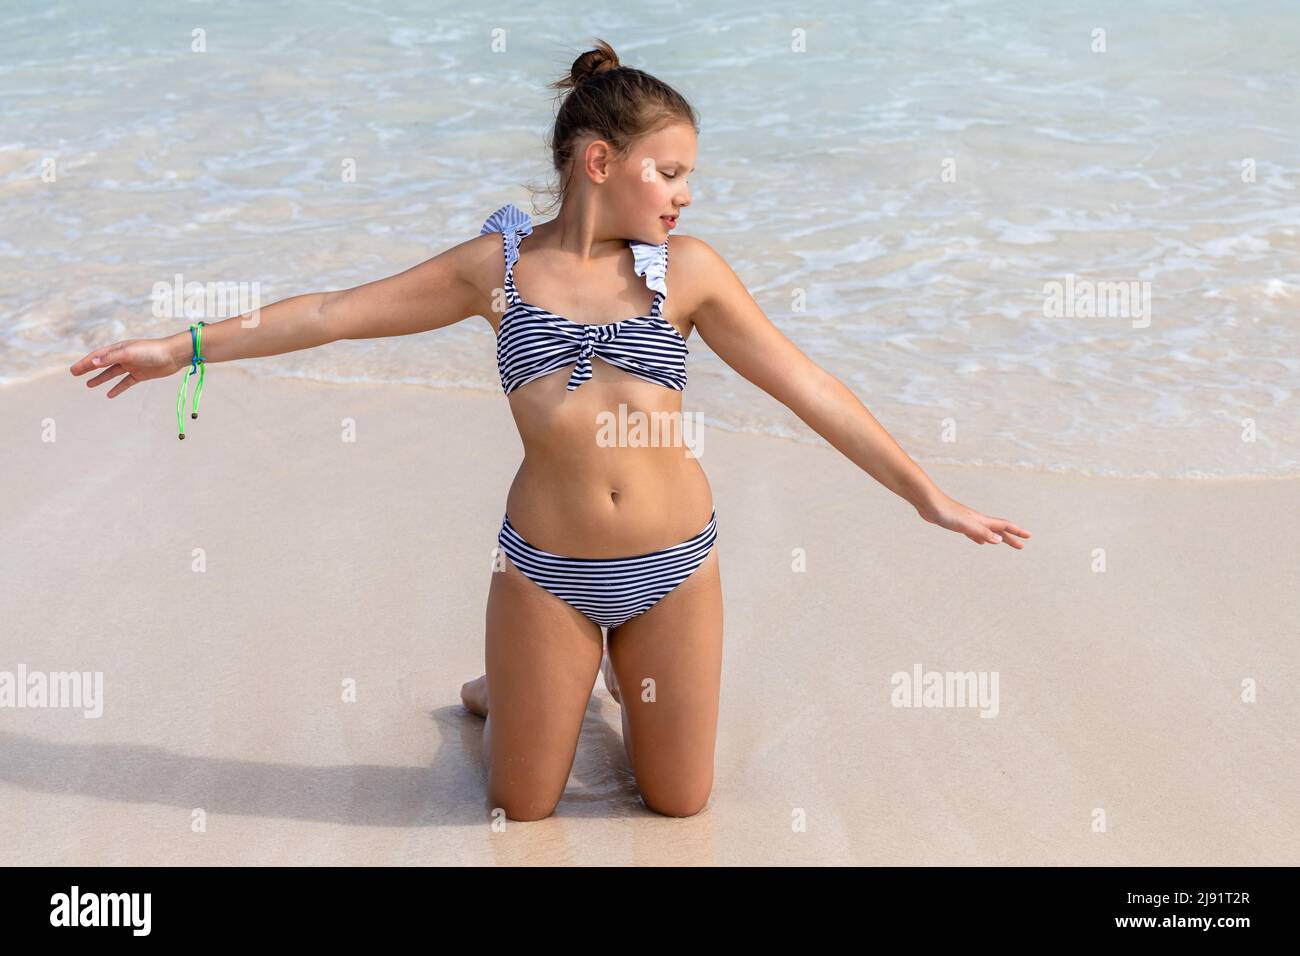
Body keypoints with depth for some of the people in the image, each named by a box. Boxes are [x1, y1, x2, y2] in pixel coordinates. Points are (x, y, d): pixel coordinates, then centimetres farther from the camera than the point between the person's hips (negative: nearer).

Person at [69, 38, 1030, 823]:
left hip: (675, 564, 1)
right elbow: (335, 312, 1)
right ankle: (519, 687, 43)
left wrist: (926, 493, -1)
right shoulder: (500, 265, -5)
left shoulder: (689, 268, -4)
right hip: (546, 569, -1)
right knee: (522, 804, 12)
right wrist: (184, 346, 3)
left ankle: (621, 674, 43)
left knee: (680, 800, 14)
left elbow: (805, 384, -2)